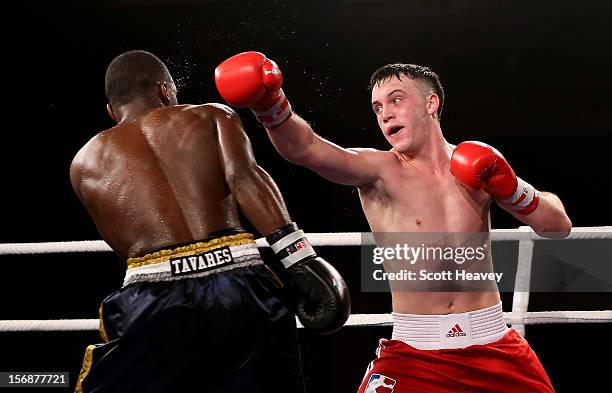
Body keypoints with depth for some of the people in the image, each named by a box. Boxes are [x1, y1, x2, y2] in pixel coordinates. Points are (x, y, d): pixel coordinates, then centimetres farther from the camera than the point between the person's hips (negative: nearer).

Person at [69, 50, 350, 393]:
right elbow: (243, 177, -4)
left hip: (155, 297, 1)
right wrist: (300, 259, -12)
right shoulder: (213, 116, 15)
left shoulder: (85, 163, 22)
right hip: (242, 285, 0)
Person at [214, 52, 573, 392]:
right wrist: (271, 103, -45)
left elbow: (559, 227, 5)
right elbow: (305, 148, -27)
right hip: (414, 353, -3)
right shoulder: (378, 170, -8)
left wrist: (510, 189, -12)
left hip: (492, 345, 3)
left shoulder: (477, 162, 2)